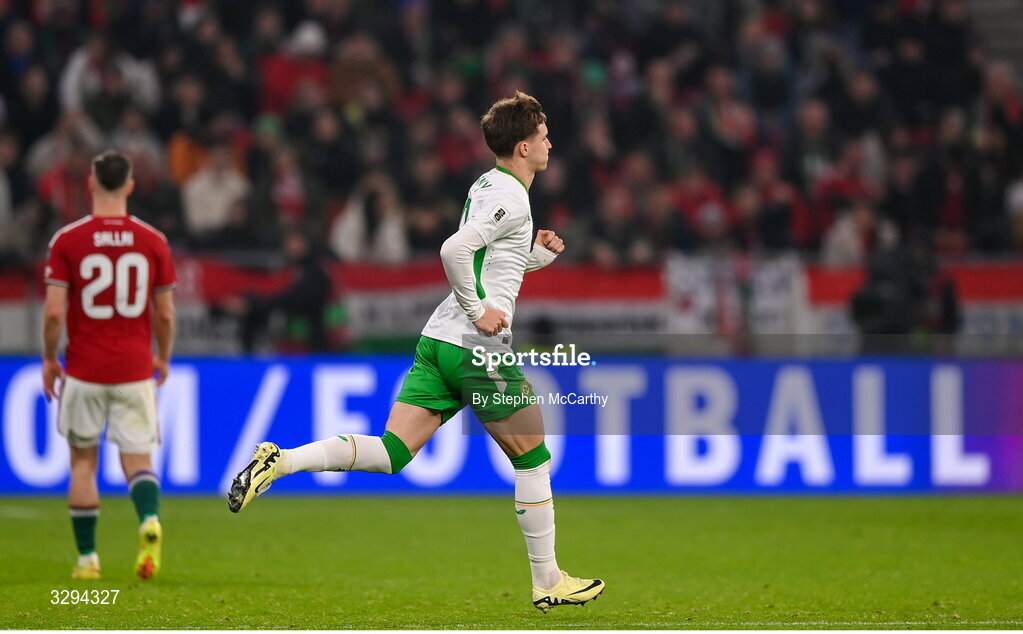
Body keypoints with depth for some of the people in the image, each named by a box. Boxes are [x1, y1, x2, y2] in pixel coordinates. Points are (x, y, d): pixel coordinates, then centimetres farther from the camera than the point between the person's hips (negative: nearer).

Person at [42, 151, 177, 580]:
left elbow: (54, 311, -10)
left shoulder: (67, 240, -6)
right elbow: (165, 314, 2)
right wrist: (163, 359, 18)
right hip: (135, 369, 1)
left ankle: (87, 557, 16)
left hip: (84, 370, -1)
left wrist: (49, 359, 6)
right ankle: (149, 520, -27)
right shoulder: (153, 241, -1)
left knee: (83, 460, 15)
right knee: (137, 461, 4)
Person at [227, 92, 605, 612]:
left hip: (437, 338, 8)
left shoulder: (487, 186, 18)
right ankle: (547, 583, 15)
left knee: (392, 453, -1)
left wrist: (537, 254, 18)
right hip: (480, 350, -8)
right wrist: (479, 312, -19)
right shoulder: (511, 198, -12)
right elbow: (454, 250, -25)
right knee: (532, 459, 8)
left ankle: (279, 462, -17)